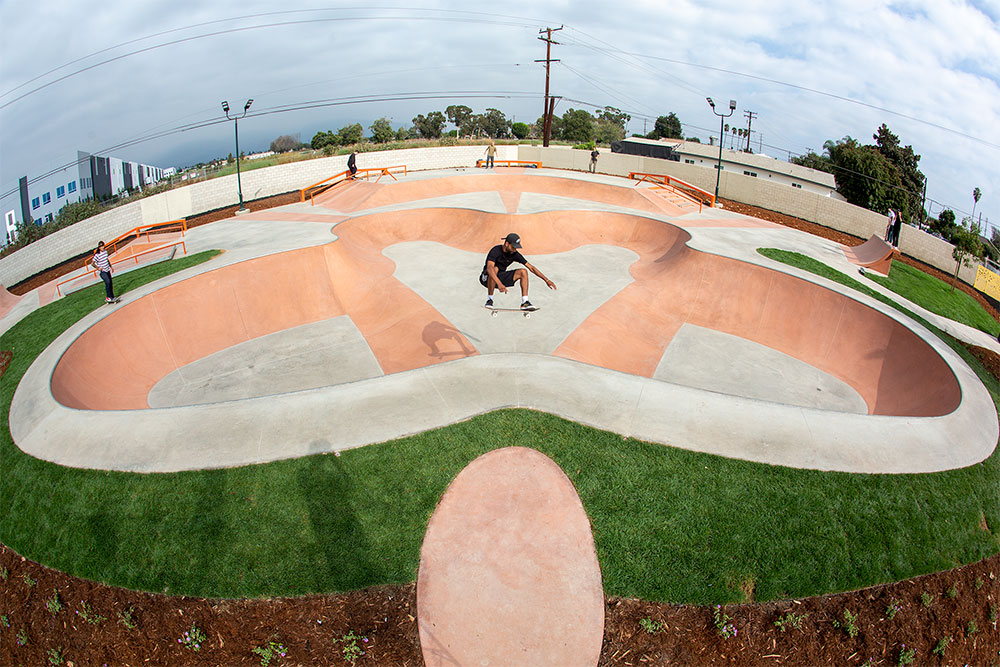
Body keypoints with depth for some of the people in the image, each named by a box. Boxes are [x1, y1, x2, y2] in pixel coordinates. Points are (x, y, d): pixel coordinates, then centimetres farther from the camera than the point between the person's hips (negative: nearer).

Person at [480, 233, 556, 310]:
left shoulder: (514, 254, -8)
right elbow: (489, 268, -42)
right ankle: (489, 300, -25)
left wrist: (546, 280, -11)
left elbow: (531, 267, -5)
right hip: (486, 278, -5)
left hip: (500, 278, 6)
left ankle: (524, 302, -20)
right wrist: (499, 284, -56)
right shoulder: (496, 251, -25)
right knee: (495, 269, -39)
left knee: (523, 272, -12)